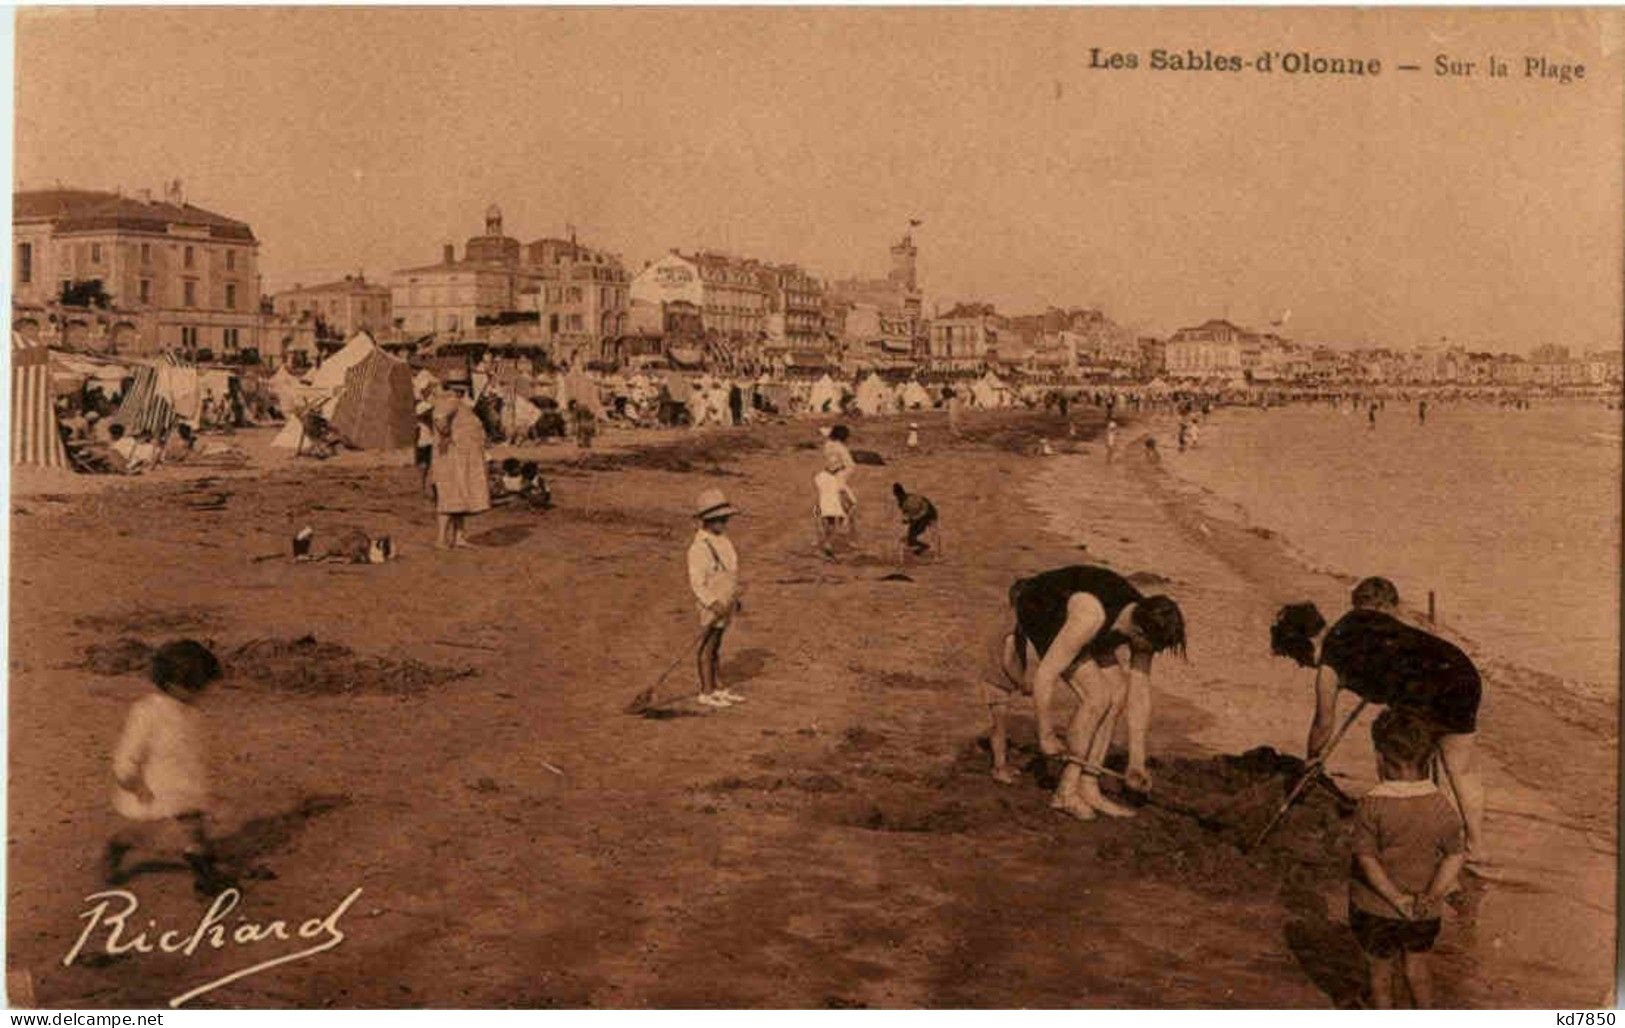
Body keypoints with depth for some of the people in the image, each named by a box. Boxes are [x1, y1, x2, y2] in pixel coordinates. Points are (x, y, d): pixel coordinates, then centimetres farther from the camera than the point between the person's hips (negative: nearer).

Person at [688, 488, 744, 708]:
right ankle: (706, 693, 8)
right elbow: (697, 583, -21)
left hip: (726, 605, 8)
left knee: (716, 648, 17)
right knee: (707, 648, 1)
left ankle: (718, 688, 25)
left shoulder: (723, 540, 9)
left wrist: (734, 599, 21)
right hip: (711, 607, -8)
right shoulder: (699, 547, -19)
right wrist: (714, 604, -29)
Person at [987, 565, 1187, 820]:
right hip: (1038, 614, -8)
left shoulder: (1144, 620, -17)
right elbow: (1044, 676, -33)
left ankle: (1087, 787, -1)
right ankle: (1066, 791, -9)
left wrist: (1137, 761, -7)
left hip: (1065, 618, 8)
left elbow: (1140, 692, -9)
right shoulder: (1090, 618, -39)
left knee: (1118, 690, -6)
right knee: (1097, 696, -18)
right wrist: (1046, 737, -21)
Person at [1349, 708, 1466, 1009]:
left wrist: (1396, 899, -15)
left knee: (1380, 970, 17)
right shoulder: (1440, 806, -10)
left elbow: (1367, 860, -21)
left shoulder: (1371, 806, -21)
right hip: (1424, 913, 3)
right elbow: (1455, 856, -9)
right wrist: (1433, 896, -12)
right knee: (1417, 963, 26)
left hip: (1376, 907, -3)